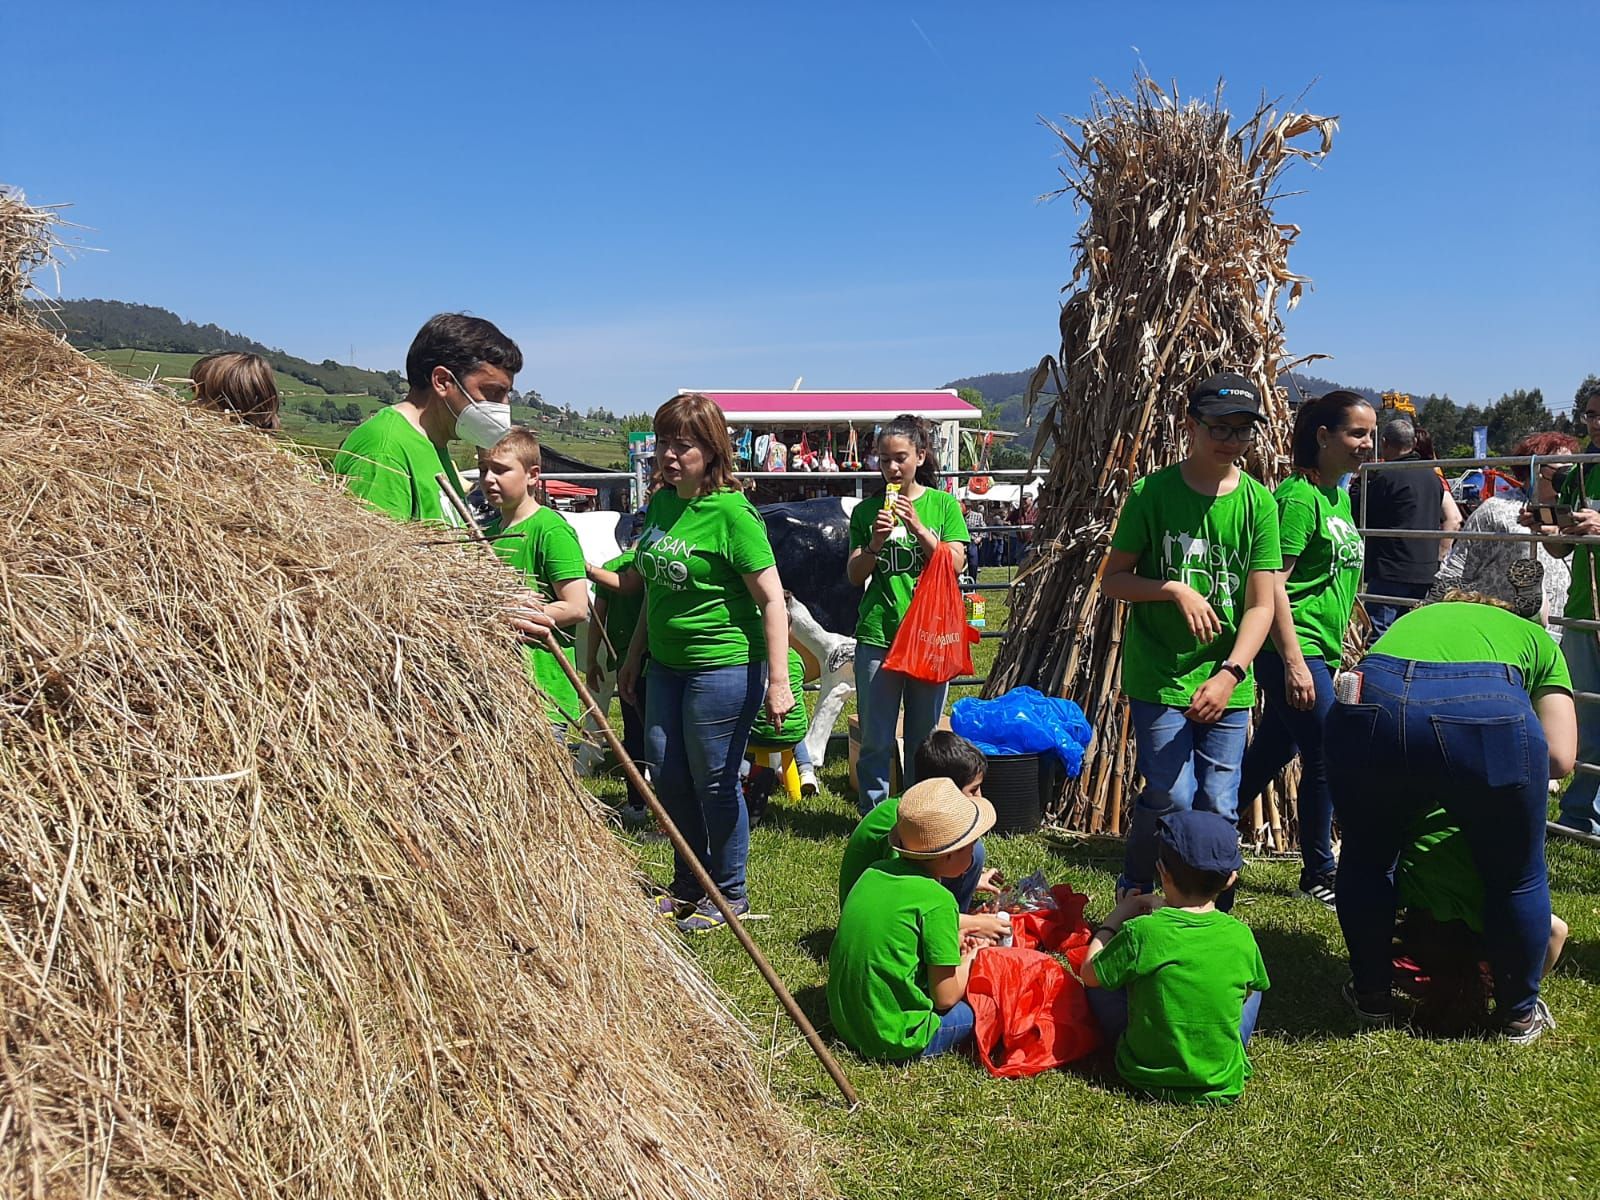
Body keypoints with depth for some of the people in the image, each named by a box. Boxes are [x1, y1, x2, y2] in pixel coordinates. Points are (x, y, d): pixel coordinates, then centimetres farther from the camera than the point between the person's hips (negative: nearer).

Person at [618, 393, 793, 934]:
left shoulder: (732, 513, -15)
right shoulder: (660, 504, 8)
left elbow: (772, 599, -17)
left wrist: (778, 680, -22)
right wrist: (633, 658, 21)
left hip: (724, 666, -8)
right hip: (666, 664, 8)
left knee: (714, 782, 3)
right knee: (668, 777, 14)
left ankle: (729, 894, 23)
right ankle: (687, 885, 34)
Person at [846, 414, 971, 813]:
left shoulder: (943, 504, 4)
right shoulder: (867, 510, 6)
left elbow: (956, 565, -4)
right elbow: (855, 575, 5)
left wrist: (918, 528, -14)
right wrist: (875, 544, -13)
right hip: (877, 635, 0)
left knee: (924, 739, 10)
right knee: (875, 741, 3)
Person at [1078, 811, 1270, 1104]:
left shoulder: (1141, 932, -21)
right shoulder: (1240, 936, -13)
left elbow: (1089, 974, -5)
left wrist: (1118, 914, 7)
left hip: (1147, 1077, -2)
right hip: (1224, 1083, 2)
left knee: (1101, 978, 15)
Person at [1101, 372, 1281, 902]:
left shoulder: (1258, 502, 2)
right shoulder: (1152, 493, -4)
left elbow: (1261, 604, -1)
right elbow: (1113, 579, 1)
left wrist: (1230, 674, -13)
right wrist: (1175, 589, -15)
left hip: (1227, 682, 3)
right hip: (1158, 677, -2)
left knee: (1218, 808, 2)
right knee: (1171, 797, -8)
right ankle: (1132, 899, 19)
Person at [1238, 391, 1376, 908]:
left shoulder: (1339, 497, 15)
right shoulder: (1298, 496, -15)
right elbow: (1273, 584, -20)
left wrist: (1338, 651, 24)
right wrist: (1295, 663, -23)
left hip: (1320, 651, 9)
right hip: (1293, 650, -9)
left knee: (1269, 755, 15)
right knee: (1327, 760, -2)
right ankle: (1318, 873, 15)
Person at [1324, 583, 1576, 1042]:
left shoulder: (1415, 618, 42)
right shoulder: (1534, 639, 33)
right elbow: (1560, 758, 18)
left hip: (1367, 708, 2)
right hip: (1487, 719, -2)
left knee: (1366, 858, 29)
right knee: (1516, 877, 25)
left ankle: (1372, 997, 40)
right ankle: (1519, 1013, 42)